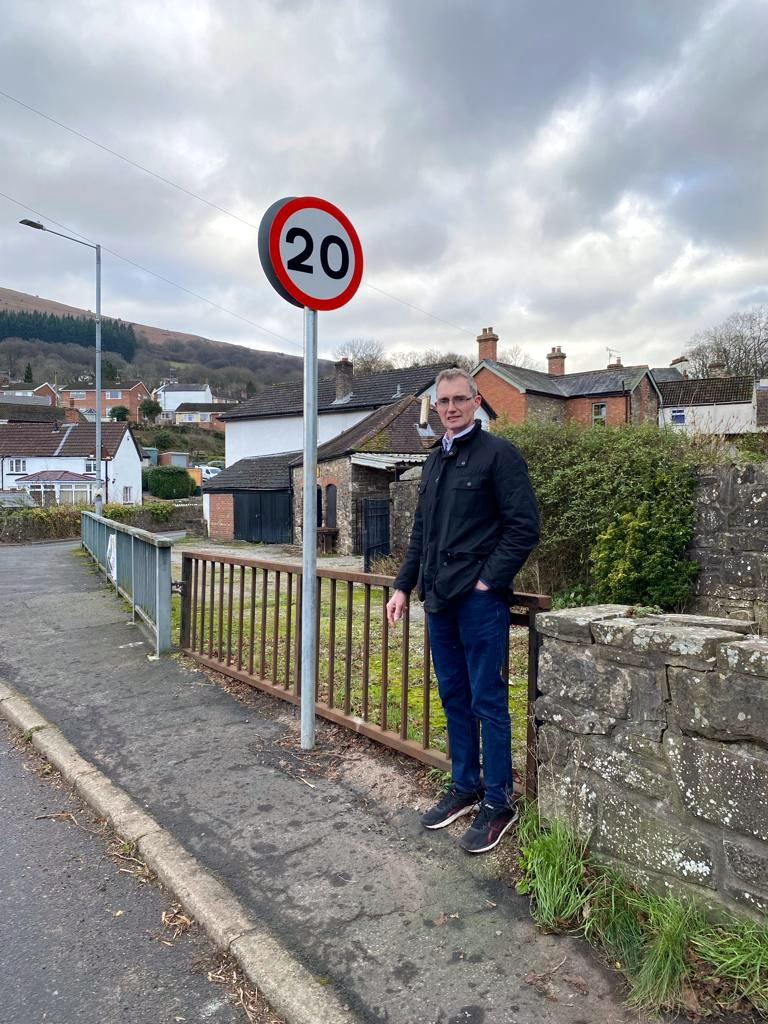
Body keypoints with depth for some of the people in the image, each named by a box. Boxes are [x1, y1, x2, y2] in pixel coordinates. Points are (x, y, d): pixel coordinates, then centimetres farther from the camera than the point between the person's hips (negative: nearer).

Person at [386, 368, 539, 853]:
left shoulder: (498, 453, -6)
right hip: (440, 598, 7)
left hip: (479, 597, -7)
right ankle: (465, 787, 30)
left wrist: (487, 580, -14)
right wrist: (404, 586, 15)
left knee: (488, 702, 1)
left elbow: (524, 527, -12)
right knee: (455, 698, 15)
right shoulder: (435, 460, 16)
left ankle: (499, 802, 16)